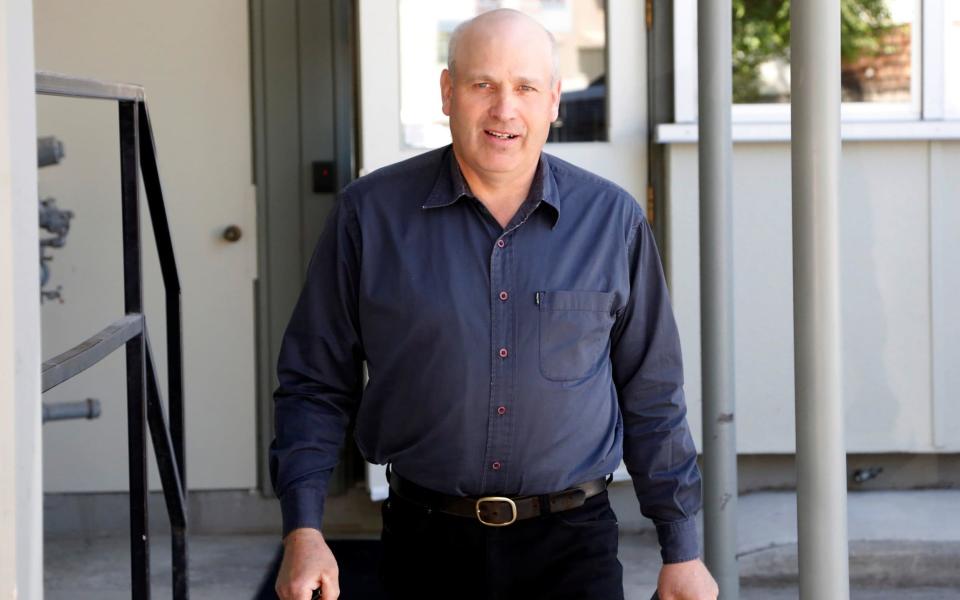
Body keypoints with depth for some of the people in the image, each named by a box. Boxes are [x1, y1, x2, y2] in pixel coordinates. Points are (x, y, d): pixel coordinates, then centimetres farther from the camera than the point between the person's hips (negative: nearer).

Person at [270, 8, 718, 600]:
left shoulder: (613, 220, 1)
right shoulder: (370, 213, -2)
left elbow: (652, 396, 7)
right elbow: (315, 384, 3)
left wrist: (682, 552, 6)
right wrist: (303, 530, -8)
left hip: (573, 545, 0)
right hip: (428, 543, 0)